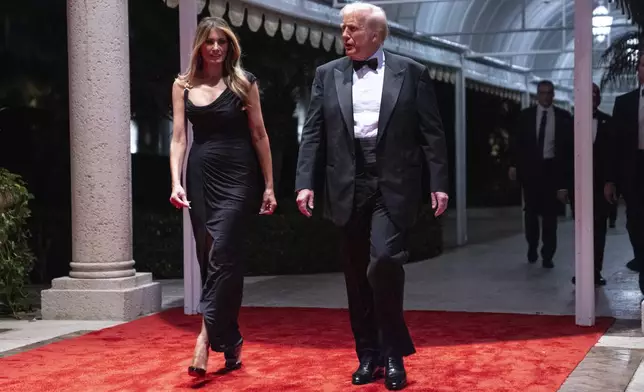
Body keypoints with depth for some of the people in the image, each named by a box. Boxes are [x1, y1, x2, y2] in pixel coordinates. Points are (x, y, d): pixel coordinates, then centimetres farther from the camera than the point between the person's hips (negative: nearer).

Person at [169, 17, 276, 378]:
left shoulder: (243, 82, 2)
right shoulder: (183, 85, 8)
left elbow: (259, 135, 2)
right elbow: (179, 138, 5)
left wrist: (269, 185, 0)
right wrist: (176, 182, -7)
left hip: (238, 178, -3)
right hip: (201, 178, 3)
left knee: (222, 257, -13)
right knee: (212, 261, 6)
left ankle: (206, 340, -14)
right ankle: (231, 343, 16)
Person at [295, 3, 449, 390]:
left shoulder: (412, 73, 4)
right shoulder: (327, 75, 11)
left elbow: (432, 134, 2)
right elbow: (313, 134, 6)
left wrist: (438, 183, -4)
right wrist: (306, 183, -3)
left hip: (394, 185, -3)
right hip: (349, 187, 3)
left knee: (384, 260, -18)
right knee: (358, 275, 7)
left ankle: (394, 353, 0)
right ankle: (369, 356, 20)